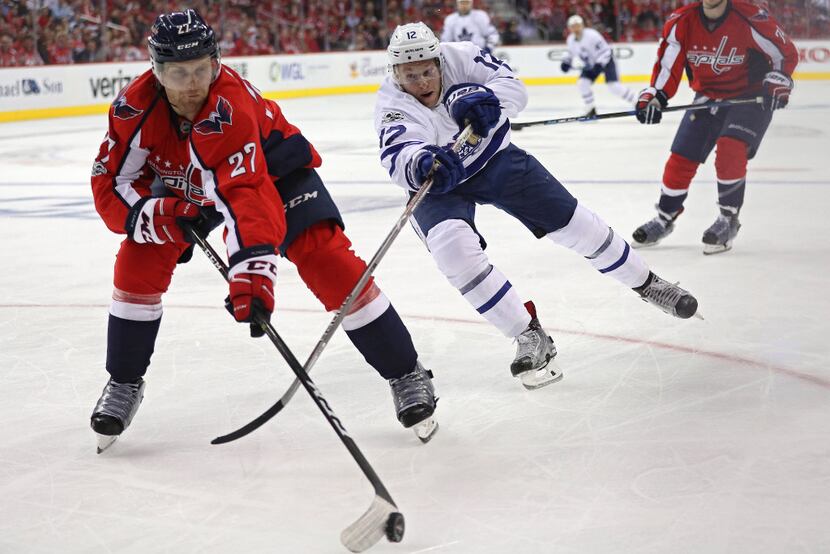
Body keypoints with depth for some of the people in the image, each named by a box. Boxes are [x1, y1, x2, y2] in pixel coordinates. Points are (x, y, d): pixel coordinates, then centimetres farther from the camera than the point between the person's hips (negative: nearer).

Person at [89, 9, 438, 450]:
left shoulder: (230, 106, -42)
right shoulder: (136, 107, -26)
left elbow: (248, 194, -53)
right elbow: (110, 184, -18)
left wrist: (252, 270, -66)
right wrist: (154, 214, -36)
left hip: (272, 165, -4)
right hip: (185, 185, 5)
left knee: (327, 261, -19)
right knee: (139, 262, -12)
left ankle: (406, 375, -8)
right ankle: (124, 385, 7)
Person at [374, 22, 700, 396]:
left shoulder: (458, 57, -22)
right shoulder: (393, 105, -27)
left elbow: (513, 87, -23)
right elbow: (398, 156, -45)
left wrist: (486, 99, -46)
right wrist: (422, 163, -69)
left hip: (495, 158, 2)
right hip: (440, 185, -2)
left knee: (573, 223, 3)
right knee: (453, 246, -29)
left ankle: (645, 283, 29)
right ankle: (530, 337, -19)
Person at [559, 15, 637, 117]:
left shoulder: (592, 35, -27)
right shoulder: (570, 40, -5)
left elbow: (605, 50, -26)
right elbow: (571, 52, 17)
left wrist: (599, 64, -38)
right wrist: (566, 61, -1)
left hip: (605, 60, -7)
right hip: (590, 64, 7)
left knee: (614, 86, -20)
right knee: (582, 83, -12)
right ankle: (591, 109, 4)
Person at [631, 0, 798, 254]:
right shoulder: (681, 23, -12)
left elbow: (786, 53, -10)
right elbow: (667, 64, -5)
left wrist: (777, 83, -23)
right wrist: (654, 96, -19)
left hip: (750, 97, -4)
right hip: (707, 97, 4)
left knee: (730, 150, -26)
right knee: (681, 159, 3)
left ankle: (728, 220, -9)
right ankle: (664, 219, 25)